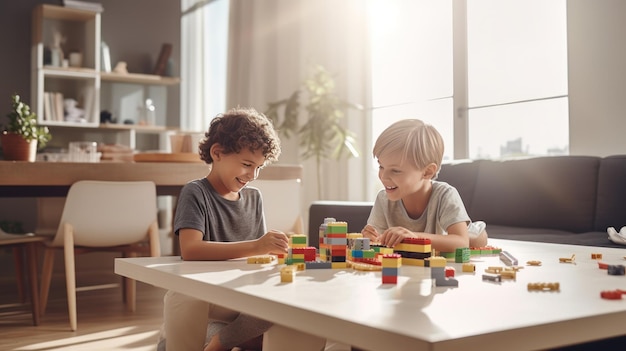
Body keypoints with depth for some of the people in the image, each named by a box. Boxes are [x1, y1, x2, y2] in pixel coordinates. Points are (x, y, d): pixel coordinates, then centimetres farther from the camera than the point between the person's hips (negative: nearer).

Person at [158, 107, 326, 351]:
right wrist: (255, 247, -28)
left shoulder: (254, 197, 12)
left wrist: (272, 248, -12)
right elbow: (190, 250, -21)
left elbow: (258, 254, 11)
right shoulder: (196, 193, -5)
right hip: (203, 297, -5)